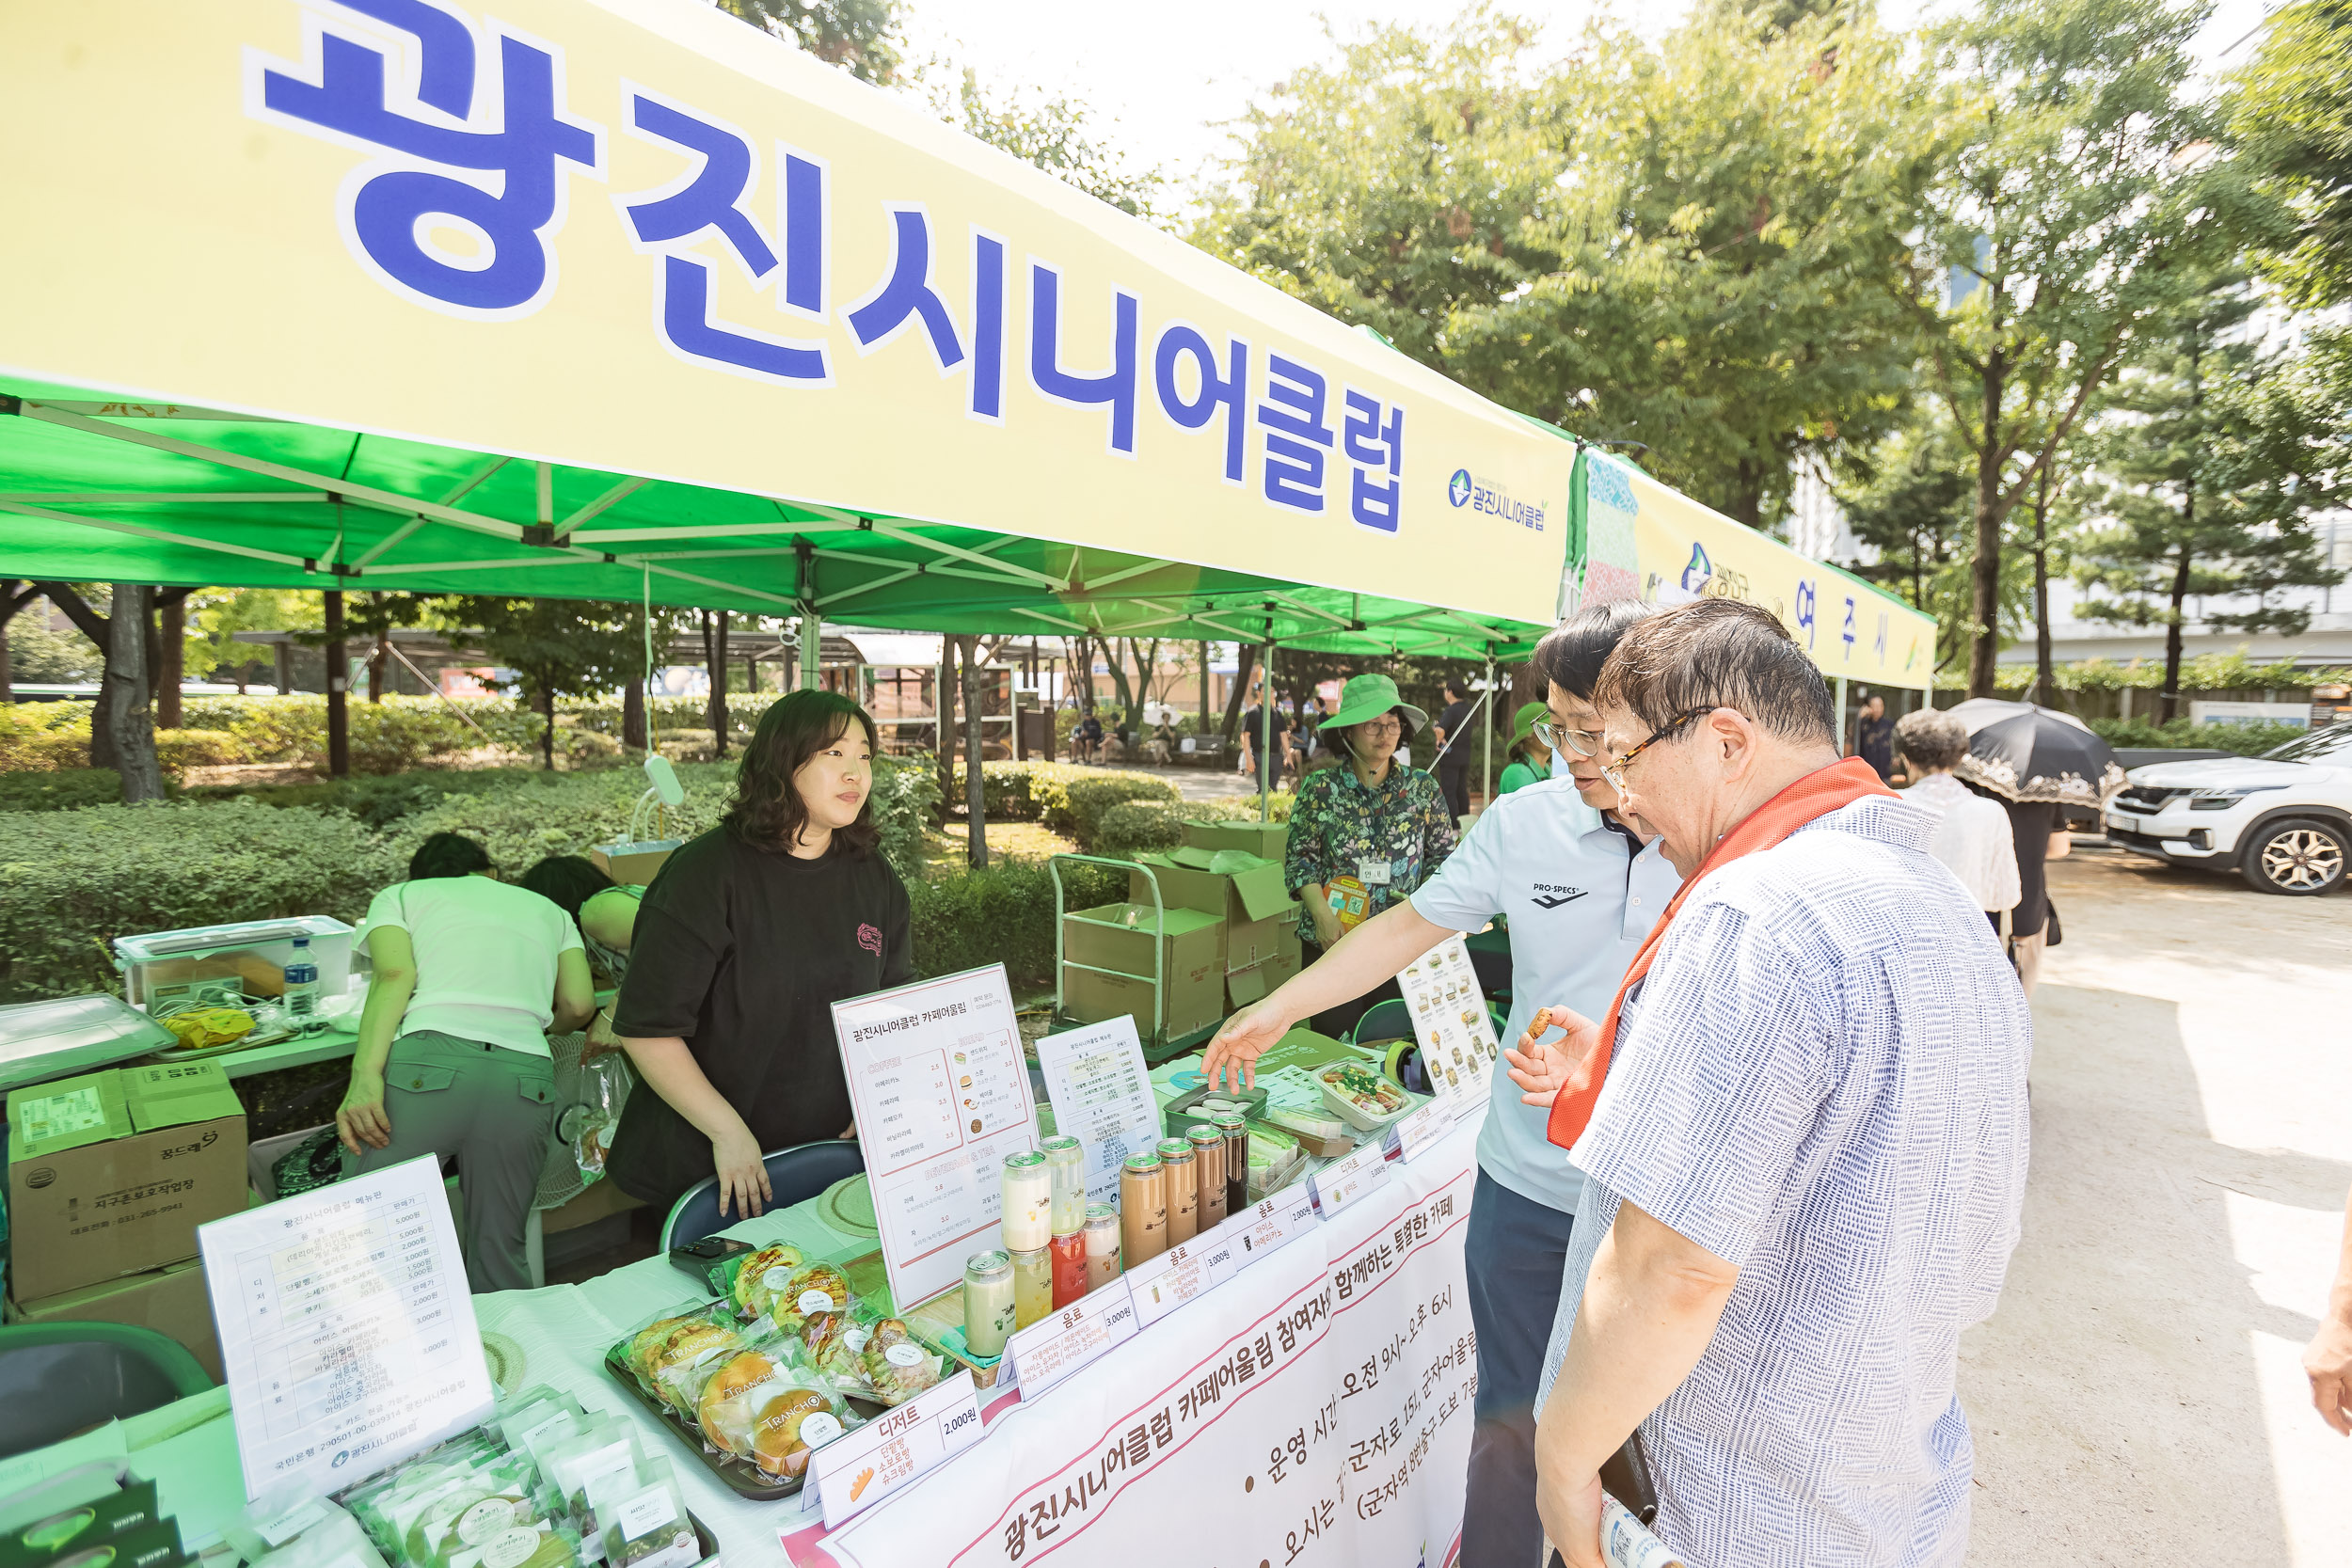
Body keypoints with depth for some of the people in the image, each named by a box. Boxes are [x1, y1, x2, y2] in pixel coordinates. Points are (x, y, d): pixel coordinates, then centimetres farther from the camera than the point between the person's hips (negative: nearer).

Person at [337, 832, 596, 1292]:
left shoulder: (399, 895, 23)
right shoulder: (547, 909, 29)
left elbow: (395, 974, 1)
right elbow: (578, 1005, 14)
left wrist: (365, 1076, -9)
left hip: (427, 1061, -2)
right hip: (526, 1076, 3)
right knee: (500, 1251, 14)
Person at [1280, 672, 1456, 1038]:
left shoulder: (1424, 789, 3)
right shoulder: (1319, 788, -1)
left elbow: (1443, 855, 7)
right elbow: (1299, 858, -1)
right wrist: (1322, 914, -14)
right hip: (1332, 940, -1)